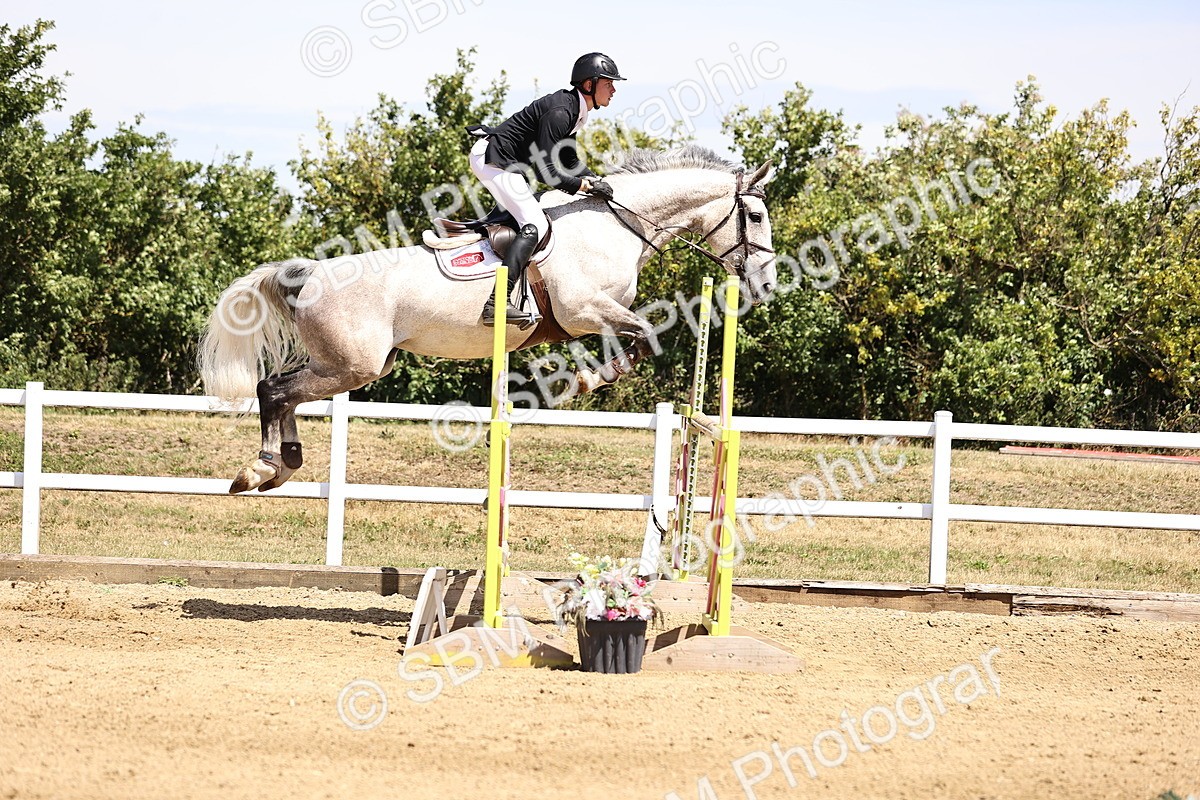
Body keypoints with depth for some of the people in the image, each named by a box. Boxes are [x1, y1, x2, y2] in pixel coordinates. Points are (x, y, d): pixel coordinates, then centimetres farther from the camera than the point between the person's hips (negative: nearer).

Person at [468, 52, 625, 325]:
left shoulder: (573, 109, 11)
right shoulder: (559, 112, -21)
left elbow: (567, 159, 20)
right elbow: (545, 170, -24)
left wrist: (593, 180, 5)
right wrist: (584, 186, -16)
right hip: (493, 161, -11)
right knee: (535, 225, -18)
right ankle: (496, 303, -29)